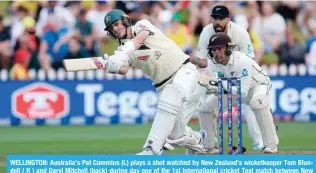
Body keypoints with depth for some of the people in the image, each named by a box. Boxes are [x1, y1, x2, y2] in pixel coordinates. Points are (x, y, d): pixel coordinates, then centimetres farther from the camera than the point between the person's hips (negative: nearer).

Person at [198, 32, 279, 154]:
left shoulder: (242, 61, -36)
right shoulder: (214, 62, -17)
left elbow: (243, 92, -40)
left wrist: (222, 84, -49)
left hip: (258, 85, -6)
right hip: (234, 88, 7)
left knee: (257, 102, -41)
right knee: (205, 107, -4)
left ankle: (271, 144, -31)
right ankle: (207, 146, 16)